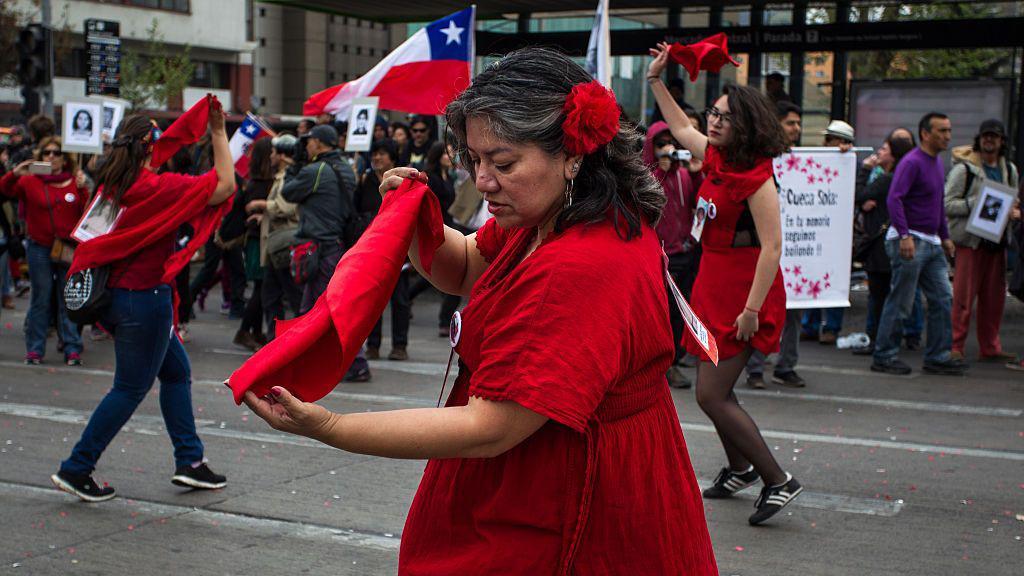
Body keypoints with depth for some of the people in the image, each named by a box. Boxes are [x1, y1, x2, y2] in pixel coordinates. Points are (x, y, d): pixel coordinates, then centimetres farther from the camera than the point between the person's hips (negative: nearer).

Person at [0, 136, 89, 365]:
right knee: (41, 300, 2)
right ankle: (34, 349, 8)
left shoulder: (75, 182, 7)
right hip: (40, 250, -1)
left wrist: (83, 189, -13)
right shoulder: (31, 181, 4)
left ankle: (72, 349, 7)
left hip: (70, 249, 1)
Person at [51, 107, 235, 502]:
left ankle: (189, 462, 23)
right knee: (130, 388, 4)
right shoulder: (159, 187, -18)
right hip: (144, 298, -9)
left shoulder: (111, 184, 3)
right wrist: (219, 132, -12)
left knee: (177, 370, 18)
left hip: (115, 293, 9)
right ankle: (75, 470, 11)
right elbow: (225, 185, -17)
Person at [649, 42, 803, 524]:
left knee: (712, 395, -10)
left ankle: (778, 481, -2)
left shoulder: (756, 176, -19)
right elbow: (681, 127, 25)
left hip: (744, 287, -9)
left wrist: (752, 309, -25)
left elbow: (771, 247, -22)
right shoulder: (717, 158, 6)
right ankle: (739, 468, 36)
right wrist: (655, 80, 24)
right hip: (713, 281, 9)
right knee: (714, 389, 17)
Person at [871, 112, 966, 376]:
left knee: (942, 299, 7)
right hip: (909, 242, -9)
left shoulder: (937, 161, 15)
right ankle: (883, 356, 7)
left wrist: (945, 236, 22)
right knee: (900, 302, -3)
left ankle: (938, 357, 13)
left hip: (932, 243, 9)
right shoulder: (912, 162, -13)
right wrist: (905, 235, -31)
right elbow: (894, 200, -23)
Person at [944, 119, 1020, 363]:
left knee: (995, 297, 9)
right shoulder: (964, 169, -4)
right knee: (963, 296, -6)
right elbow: (947, 204, -9)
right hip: (970, 239, -6)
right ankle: (955, 347, 0)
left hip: (997, 240, 6)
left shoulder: (1009, 170, 15)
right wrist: (976, 203, -20)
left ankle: (990, 347, 17)